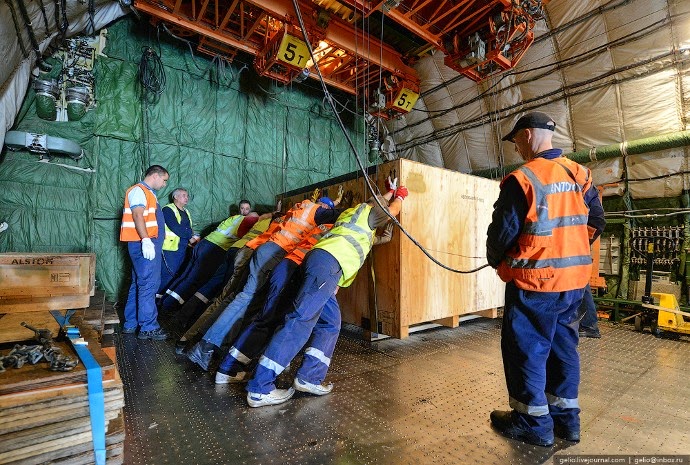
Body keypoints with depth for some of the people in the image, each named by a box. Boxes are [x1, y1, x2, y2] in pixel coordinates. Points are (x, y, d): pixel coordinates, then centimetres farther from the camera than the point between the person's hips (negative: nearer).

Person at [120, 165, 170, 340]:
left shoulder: (149, 193, 23)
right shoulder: (139, 190, -6)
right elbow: (137, 215, -19)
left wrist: (156, 243, 21)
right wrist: (146, 240, -29)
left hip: (150, 242, 10)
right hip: (143, 243, -10)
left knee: (138, 284, 13)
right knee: (148, 284, -10)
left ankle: (130, 324, 22)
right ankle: (148, 327, -6)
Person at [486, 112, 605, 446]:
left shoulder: (522, 179, -16)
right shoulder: (579, 174, 6)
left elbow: (503, 231, -15)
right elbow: (595, 221, 13)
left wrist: (496, 261, 3)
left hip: (534, 281, -7)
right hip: (573, 279, 8)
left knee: (526, 347, 6)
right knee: (562, 344, 18)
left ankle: (533, 422, 20)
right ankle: (566, 417, 31)